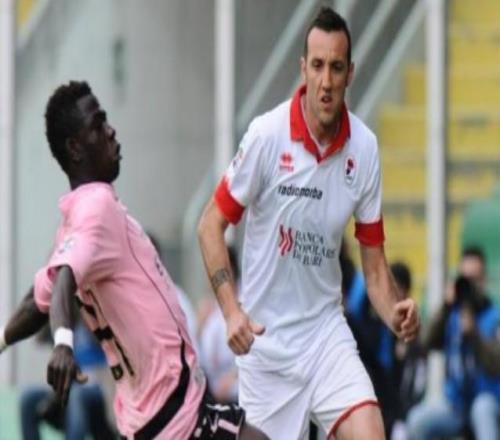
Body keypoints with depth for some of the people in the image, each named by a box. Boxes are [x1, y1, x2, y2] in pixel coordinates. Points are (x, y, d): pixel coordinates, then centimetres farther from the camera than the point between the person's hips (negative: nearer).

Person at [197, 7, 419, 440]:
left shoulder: (364, 148, -4)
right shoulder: (267, 135, -14)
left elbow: (374, 263, 3)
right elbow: (211, 225, -6)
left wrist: (396, 312, -17)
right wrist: (232, 311, -19)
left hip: (327, 331, 3)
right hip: (265, 336, -3)